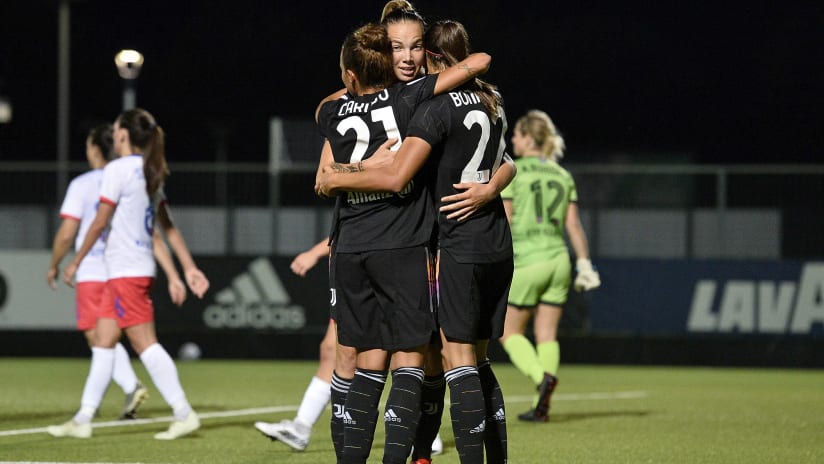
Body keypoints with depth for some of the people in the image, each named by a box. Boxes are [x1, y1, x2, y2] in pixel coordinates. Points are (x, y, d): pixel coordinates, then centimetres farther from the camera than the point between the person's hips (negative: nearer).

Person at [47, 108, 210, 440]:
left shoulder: (118, 170, -12)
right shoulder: (150, 174, 14)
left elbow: (99, 223, -11)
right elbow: (168, 228, 15)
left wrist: (75, 262, -2)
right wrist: (189, 268, 14)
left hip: (125, 271, -9)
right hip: (141, 268, 9)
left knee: (144, 342, -9)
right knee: (103, 341, 10)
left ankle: (183, 413, -13)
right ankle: (83, 419, 12)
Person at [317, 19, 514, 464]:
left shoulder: (437, 107, -12)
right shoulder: (492, 100, 10)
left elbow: (396, 177, -21)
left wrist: (335, 180, -9)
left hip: (458, 249, -7)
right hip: (498, 247, 7)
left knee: (459, 362, -7)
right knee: (478, 362, 13)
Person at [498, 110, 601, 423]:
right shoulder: (562, 175, 10)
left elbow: (503, 223, -6)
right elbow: (573, 224, 7)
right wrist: (585, 265, 7)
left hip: (527, 261, -5)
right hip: (558, 259, 5)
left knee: (510, 333, 6)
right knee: (547, 335, 8)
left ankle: (542, 377, -21)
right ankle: (542, 406, -4)